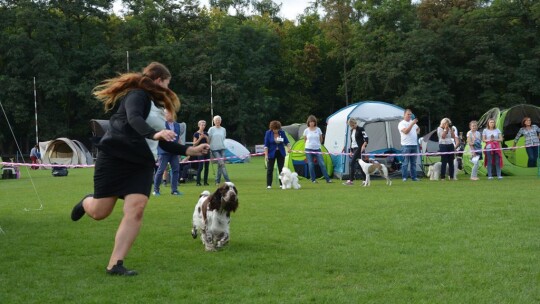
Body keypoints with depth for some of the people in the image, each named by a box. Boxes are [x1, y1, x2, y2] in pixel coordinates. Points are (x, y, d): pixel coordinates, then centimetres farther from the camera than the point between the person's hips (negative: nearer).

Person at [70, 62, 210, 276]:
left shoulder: (157, 106, 21)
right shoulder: (137, 95, -6)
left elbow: (164, 144, 26)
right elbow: (134, 119, -28)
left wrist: (190, 150, 18)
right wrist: (155, 134, -45)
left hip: (142, 163, 7)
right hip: (116, 158, -7)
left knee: (136, 210, -15)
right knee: (99, 212, 1)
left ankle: (115, 264, -13)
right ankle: (87, 202, 40)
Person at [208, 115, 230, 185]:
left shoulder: (223, 129, 12)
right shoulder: (211, 129, 2)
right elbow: (208, 139, 5)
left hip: (222, 149, 4)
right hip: (214, 149, -4)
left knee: (220, 165, 0)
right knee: (221, 164, -15)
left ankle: (217, 181, 10)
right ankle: (227, 180, -18)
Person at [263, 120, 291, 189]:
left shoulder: (282, 132, -3)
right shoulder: (268, 133, -9)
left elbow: (286, 142, 5)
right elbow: (266, 145, -8)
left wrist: (288, 148, -15)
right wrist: (266, 154, -15)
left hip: (281, 153, 2)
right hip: (271, 153, -2)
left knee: (281, 169, 2)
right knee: (270, 169, -1)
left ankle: (282, 184, 8)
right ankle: (269, 185, 3)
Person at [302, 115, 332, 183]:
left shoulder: (318, 129, 2)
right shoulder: (306, 130, 0)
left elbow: (321, 139, 13)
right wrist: (310, 144, 10)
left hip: (317, 149, 1)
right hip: (309, 149, -1)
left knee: (322, 164, -4)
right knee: (311, 165, -1)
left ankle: (327, 179, -3)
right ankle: (313, 179, 8)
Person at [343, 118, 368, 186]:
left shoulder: (360, 129, -7)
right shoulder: (352, 130, 16)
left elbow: (366, 138, -13)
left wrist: (363, 145, -29)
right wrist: (351, 150, 20)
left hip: (359, 148, -9)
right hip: (354, 149, 9)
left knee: (352, 163, -15)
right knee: (359, 164, 7)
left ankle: (351, 180, -15)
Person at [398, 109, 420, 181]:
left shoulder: (413, 122, 18)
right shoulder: (402, 123, -4)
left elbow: (418, 128, 34)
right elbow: (405, 131, -19)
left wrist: (417, 132, 13)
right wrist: (412, 124, -22)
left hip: (414, 145, 7)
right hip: (406, 145, -7)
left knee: (413, 162, 8)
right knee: (405, 162, -7)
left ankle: (414, 177, 12)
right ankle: (404, 177, -4)